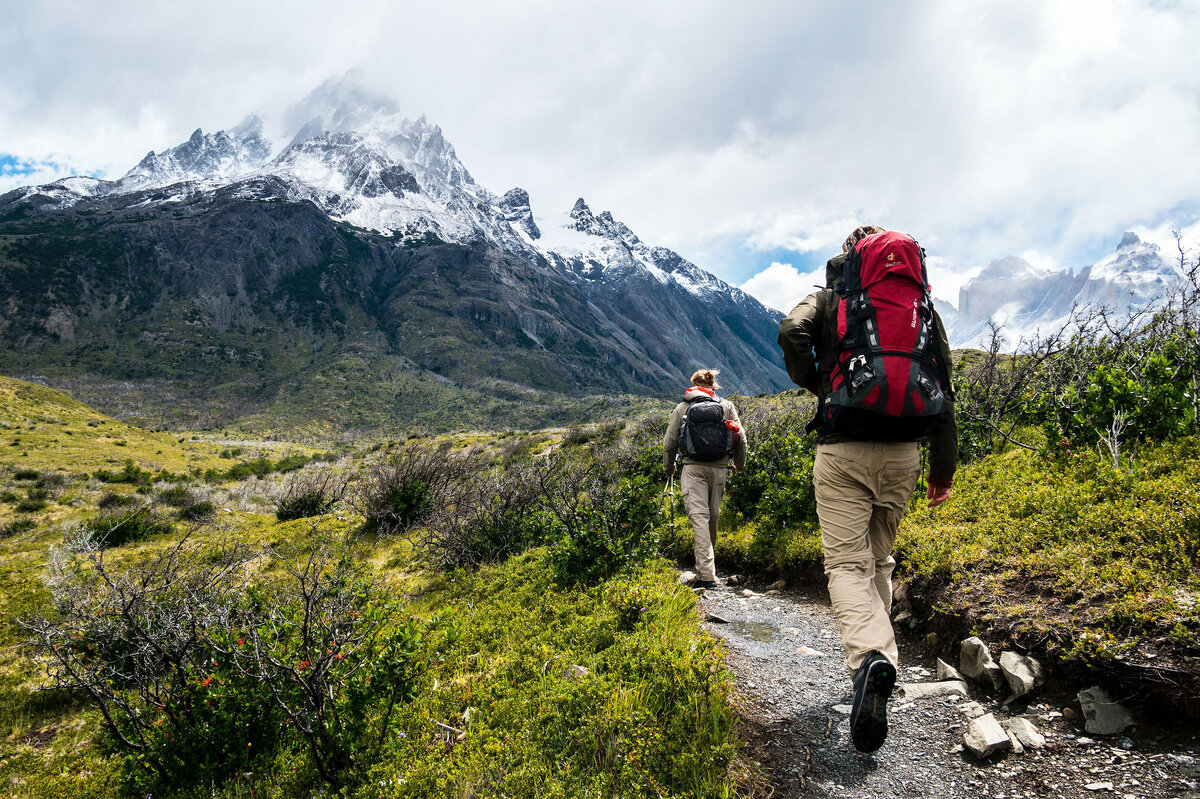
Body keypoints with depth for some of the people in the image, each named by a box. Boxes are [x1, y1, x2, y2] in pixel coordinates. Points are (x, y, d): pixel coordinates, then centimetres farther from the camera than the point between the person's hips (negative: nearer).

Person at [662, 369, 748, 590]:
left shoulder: (682, 408, 9)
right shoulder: (727, 406, 12)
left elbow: (670, 443, 10)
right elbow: (741, 438, 9)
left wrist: (668, 468, 26)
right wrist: (740, 463, 26)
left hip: (693, 467, -2)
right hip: (719, 468, 2)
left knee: (699, 516, -10)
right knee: (713, 517, 14)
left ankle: (707, 574, -20)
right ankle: (704, 570, 26)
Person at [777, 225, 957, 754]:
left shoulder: (828, 299, 6)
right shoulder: (920, 305, 13)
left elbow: (791, 333, -16)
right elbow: (943, 390, 10)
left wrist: (812, 383, 3)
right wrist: (944, 466, 13)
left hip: (842, 450, -3)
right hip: (903, 452, 4)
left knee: (846, 562, -4)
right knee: (879, 558, 19)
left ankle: (870, 657, -28)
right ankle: (877, 650, 25)